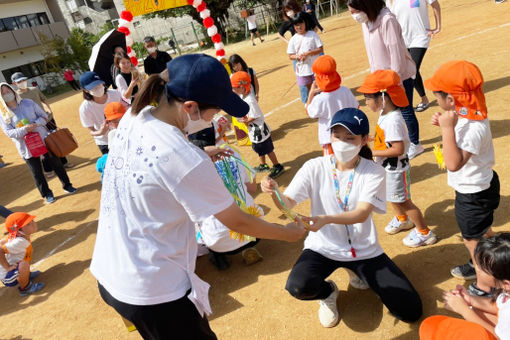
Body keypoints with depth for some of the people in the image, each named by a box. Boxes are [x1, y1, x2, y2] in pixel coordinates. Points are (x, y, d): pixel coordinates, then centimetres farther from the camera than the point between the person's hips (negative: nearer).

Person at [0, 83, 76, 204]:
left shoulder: (28, 103, -2)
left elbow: (44, 116, 0)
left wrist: (35, 124, -19)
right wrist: (25, 129, -25)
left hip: (43, 140, 1)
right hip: (26, 147, -1)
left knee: (56, 164, 10)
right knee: (37, 172, 8)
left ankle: (67, 185, 28)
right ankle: (47, 194, 23)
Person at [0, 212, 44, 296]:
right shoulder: (20, 242, -30)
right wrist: (8, 267, -31)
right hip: (8, 278, -9)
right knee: (24, 264, -37)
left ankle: (26, 275, 27)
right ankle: (25, 288, -12)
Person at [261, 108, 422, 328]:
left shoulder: (373, 172, -10)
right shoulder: (314, 167, -9)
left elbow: (362, 214, -24)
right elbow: (288, 203, -15)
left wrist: (327, 219, -43)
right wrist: (275, 193, -39)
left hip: (364, 250, 1)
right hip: (323, 247, -1)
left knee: (411, 311, -4)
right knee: (298, 286, -31)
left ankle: (360, 273, 22)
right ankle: (328, 292, 9)